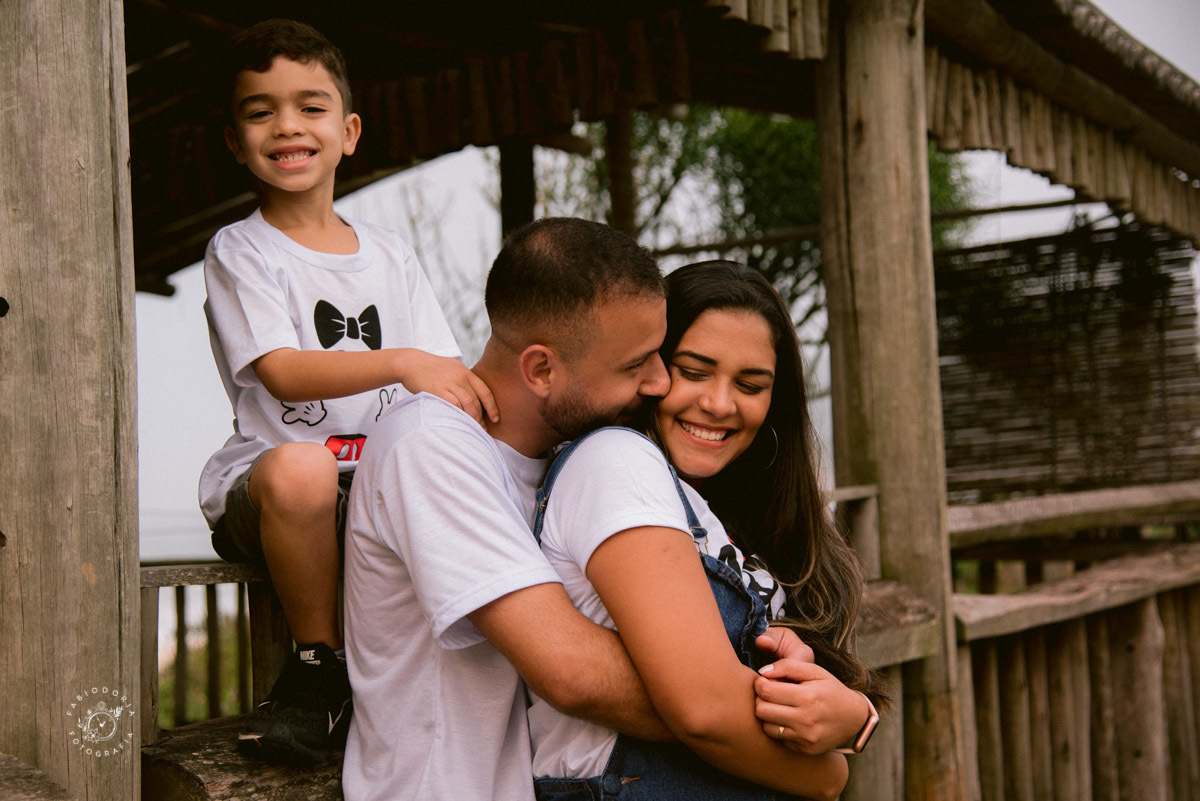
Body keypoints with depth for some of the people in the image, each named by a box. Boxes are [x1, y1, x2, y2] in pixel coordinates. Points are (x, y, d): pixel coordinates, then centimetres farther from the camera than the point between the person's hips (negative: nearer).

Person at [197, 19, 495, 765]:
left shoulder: (390, 254, 14)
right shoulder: (239, 250, 1)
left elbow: (442, 373, 8)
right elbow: (283, 372, -16)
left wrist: (474, 394, -17)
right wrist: (401, 362, -33)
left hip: (381, 483, 4)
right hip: (263, 480, -3)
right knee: (300, 466, -39)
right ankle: (318, 662, -12)